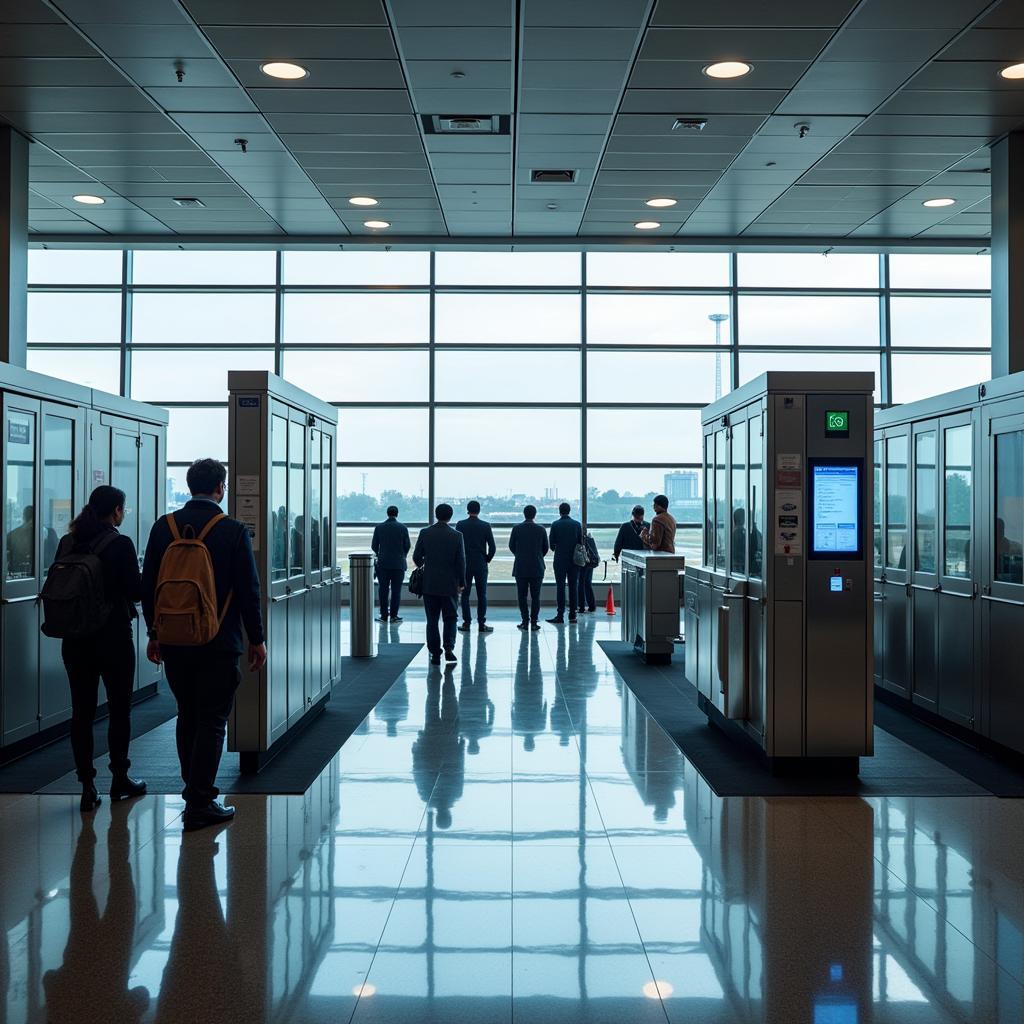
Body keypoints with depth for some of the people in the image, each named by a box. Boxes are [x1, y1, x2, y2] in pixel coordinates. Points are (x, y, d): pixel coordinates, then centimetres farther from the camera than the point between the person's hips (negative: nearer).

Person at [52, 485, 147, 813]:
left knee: (82, 711, 7)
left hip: (75, 639, 4)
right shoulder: (120, 544, -13)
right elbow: (136, 591, -13)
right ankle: (119, 780, 19)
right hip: (113, 636, -4)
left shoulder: (67, 543, 3)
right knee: (119, 709, 10)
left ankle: (87, 786, 7)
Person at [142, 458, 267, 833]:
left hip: (173, 641, 4)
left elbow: (148, 585, 6)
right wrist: (256, 639, 1)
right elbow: (248, 590, -9)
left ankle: (194, 791, 29)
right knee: (212, 721, 2)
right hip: (218, 643, -4)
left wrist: (154, 633, 15)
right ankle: (200, 804, 4)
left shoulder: (164, 526, 2)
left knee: (187, 716, 18)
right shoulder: (233, 531, -10)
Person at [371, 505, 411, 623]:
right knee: (396, 590, 2)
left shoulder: (379, 527, -1)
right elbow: (407, 545, -1)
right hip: (398, 563, -1)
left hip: (383, 563, 1)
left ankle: (384, 615, 6)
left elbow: (374, 545, 3)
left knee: (383, 590, 6)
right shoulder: (403, 528, -4)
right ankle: (393, 615, 1)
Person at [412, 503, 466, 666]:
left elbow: (416, 557, -1)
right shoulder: (457, 536, -6)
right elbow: (461, 561, -6)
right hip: (450, 585, -1)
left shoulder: (425, 533, -3)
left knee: (432, 620, 8)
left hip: (429, 584, 1)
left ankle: (435, 654, 8)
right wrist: (461, 582, 4)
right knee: (450, 618, 10)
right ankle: (449, 648, -7)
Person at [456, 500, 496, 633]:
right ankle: (481, 624, 3)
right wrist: (487, 560, 11)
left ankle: (466, 623, 4)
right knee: (482, 595, 4)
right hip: (481, 565, 0)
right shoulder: (485, 526, -4)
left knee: (465, 594, 5)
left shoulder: (460, 525, -3)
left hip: (465, 565, 0)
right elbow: (492, 547, -5)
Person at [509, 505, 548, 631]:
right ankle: (534, 622, 1)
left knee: (522, 596, 6)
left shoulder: (516, 528, -5)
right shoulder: (541, 529, -3)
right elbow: (545, 548, 5)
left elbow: (511, 546, 3)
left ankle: (525, 622, 3)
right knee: (535, 596, 4)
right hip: (537, 567, 0)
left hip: (520, 567, 0)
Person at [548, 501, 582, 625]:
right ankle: (572, 615, 7)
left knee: (560, 587, -1)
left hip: (560, 560, -2)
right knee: (573, 587, 7)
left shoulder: (555, 525, -5)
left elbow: (551, 544, -1)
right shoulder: (577, 524, 0)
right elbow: (581, 543, 4)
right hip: (574, 560, 2)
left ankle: (560, 615, -5)